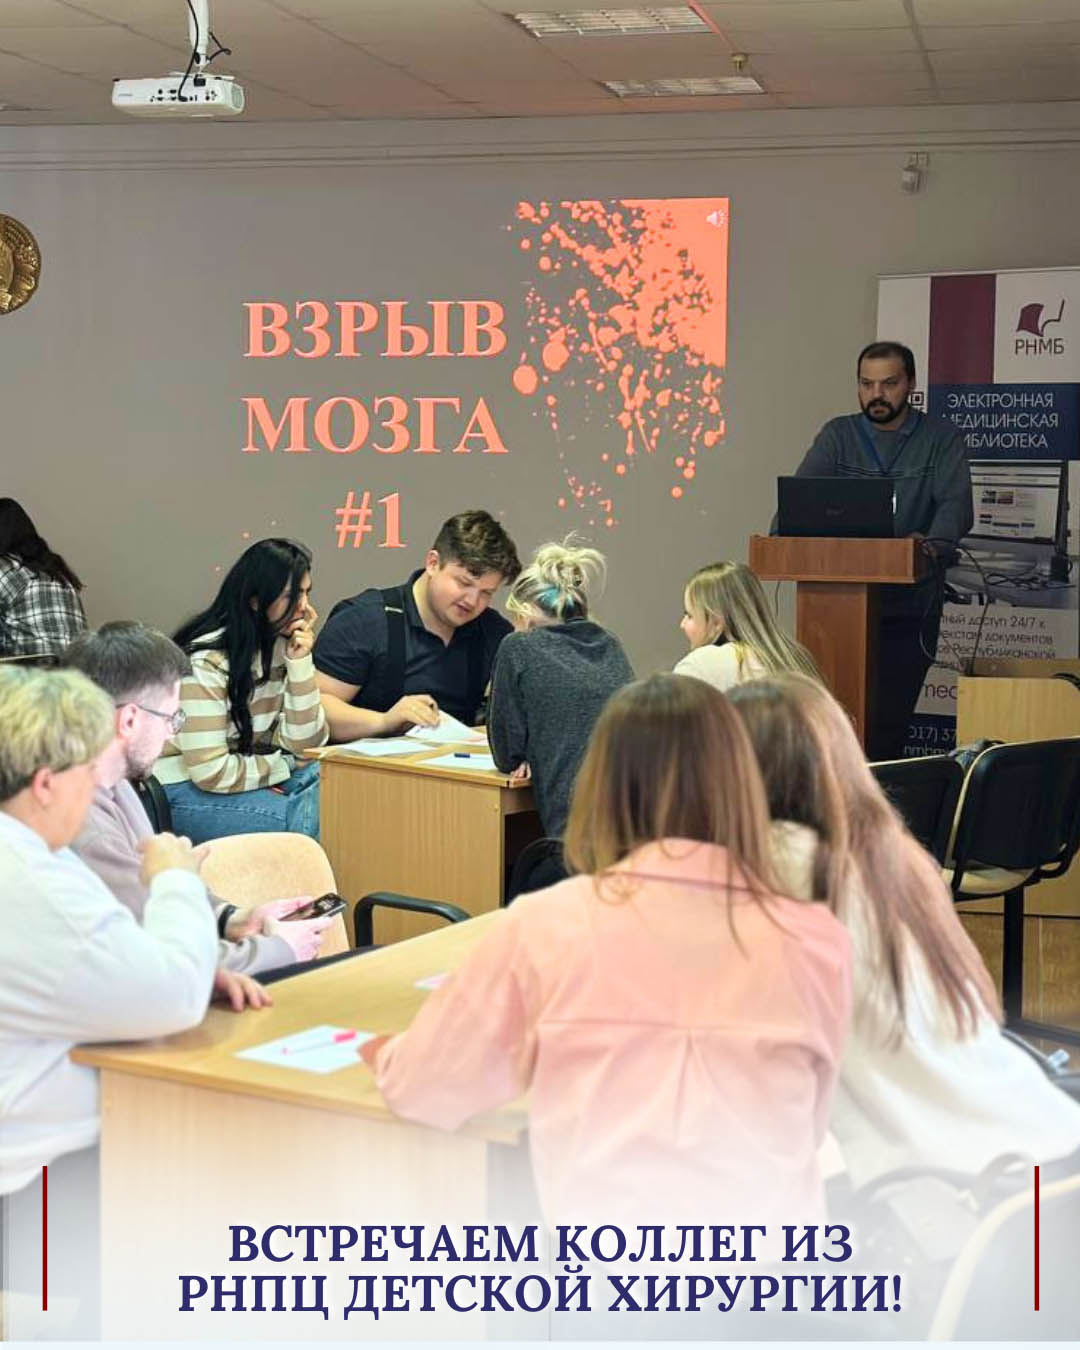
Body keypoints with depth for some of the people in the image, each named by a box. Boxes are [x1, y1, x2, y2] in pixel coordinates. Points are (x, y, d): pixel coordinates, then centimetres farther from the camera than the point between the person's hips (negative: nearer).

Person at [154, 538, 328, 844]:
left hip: (244, 779, 8)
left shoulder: (281, 645, 3)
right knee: (313, 820, -26)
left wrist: (300, 663, -11)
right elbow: (210, 772, -23)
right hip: (183, 790, -8)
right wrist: (282, 767, -10)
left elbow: (305, 744, -1)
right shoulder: (205, 661, -20)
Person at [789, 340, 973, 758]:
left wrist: (933, 544, -30)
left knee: (891, 715, -5)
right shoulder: (838, 435, 11)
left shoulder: (941, 439, 6)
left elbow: (956, 504, -8)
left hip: (911, 603, -1)